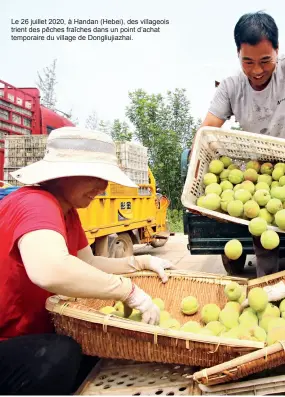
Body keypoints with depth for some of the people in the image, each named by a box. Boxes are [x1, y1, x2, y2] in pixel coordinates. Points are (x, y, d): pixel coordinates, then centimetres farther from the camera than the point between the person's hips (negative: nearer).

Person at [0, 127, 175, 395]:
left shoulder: (66, 210, 4)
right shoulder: (36, 203, -27)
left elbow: (87, 264, 13)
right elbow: (49, 271, -47)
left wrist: (142, 262, 0)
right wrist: (131, 292, -35)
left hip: (30, 332, 9)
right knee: (61, 354, -31)